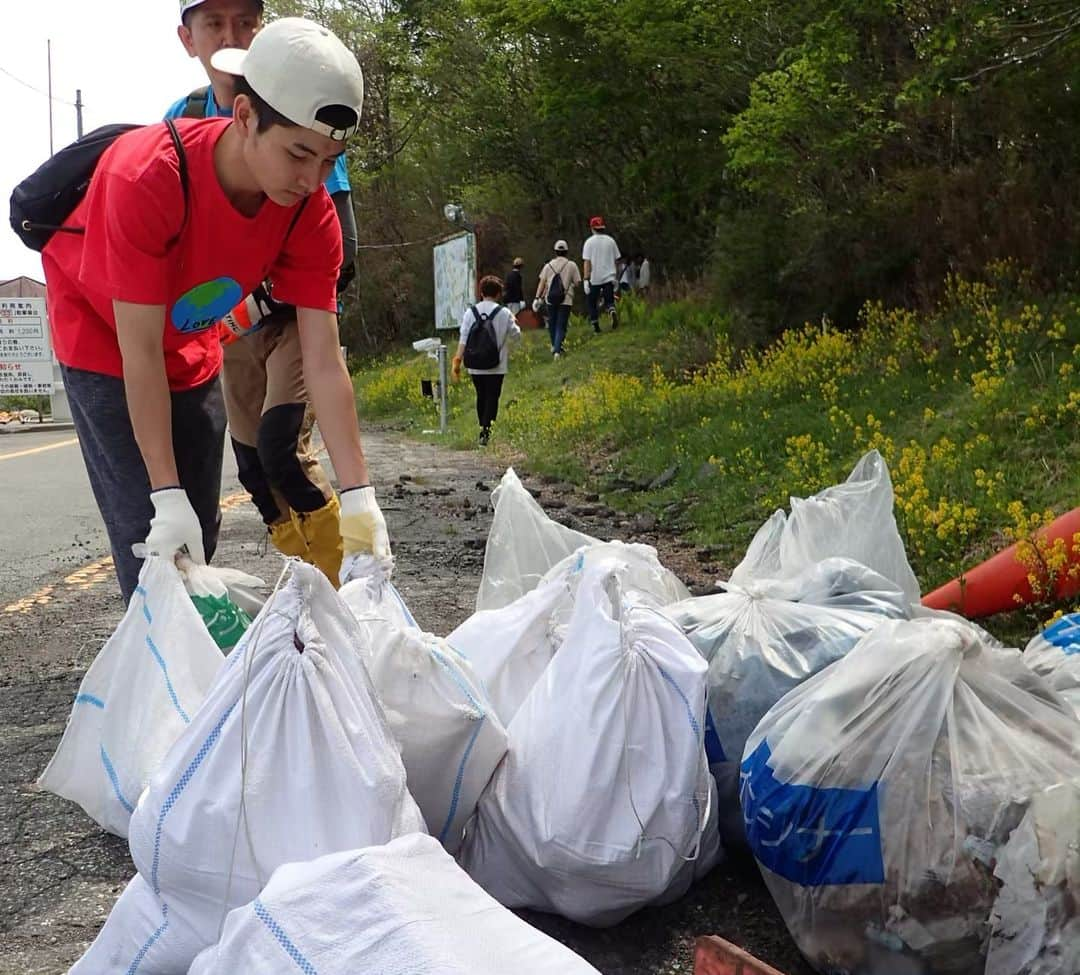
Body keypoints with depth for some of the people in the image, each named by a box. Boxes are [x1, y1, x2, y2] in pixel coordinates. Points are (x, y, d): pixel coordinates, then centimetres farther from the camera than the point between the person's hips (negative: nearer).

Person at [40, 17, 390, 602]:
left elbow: (323, 362, -21)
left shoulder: (311, 213, -23)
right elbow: (139, 351, -33)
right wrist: (168, 497, -33)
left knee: (200, 530, 7)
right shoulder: (146, 177, -37)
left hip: (191, 345, 5)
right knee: (153, 534, -14)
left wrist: (358, 498, -25)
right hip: (102, 335, -5)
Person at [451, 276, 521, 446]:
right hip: (496, 366, -3)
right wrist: (513, 323, 21)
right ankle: (486, 430, -15)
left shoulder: (470, 312, -1)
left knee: (481, 396, 17)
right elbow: (516, 336, 2)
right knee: (492, 397, 1)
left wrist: (458, 360, -2)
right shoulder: (504, 313, -6)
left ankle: (483, 429, 26)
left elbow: (463, 338, -4)